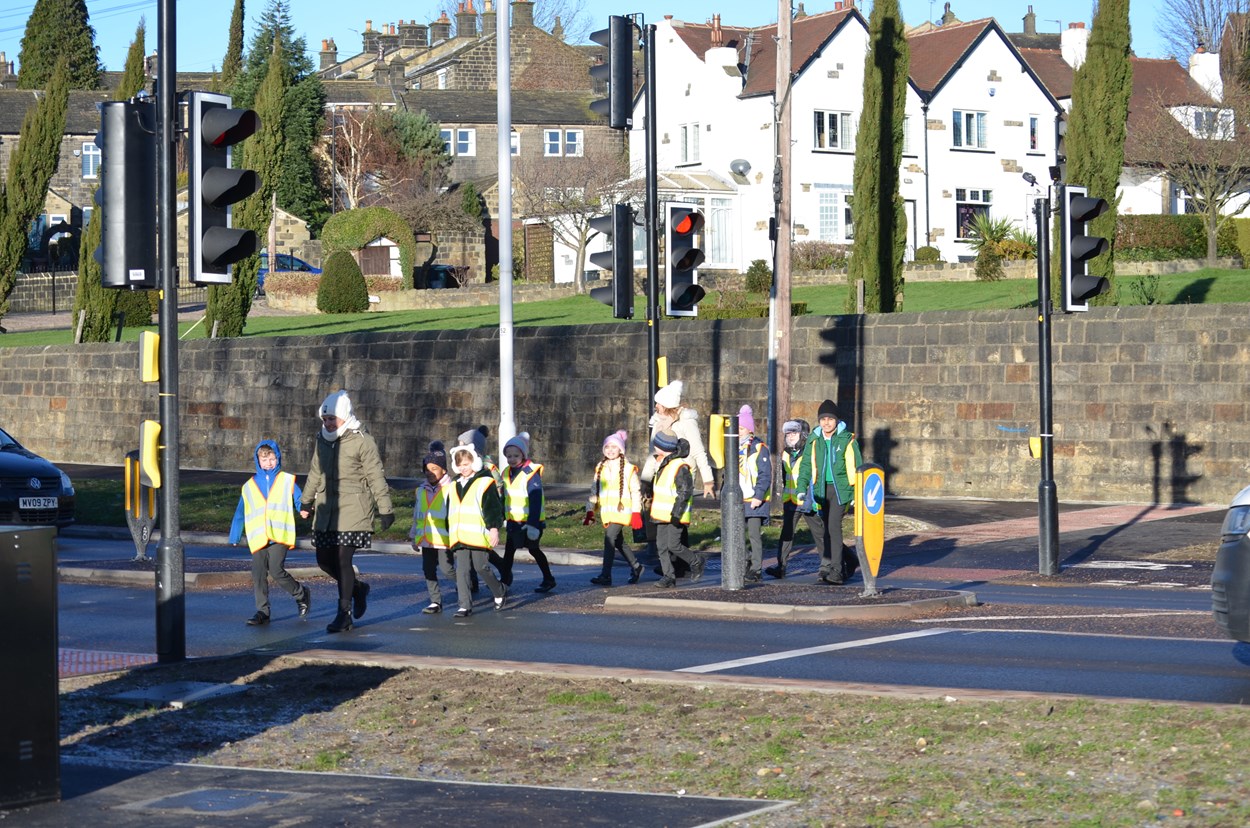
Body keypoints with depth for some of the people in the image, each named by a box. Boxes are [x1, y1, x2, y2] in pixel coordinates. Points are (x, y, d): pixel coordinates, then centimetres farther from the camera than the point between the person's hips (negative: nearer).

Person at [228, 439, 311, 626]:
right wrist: (234, 538, 20)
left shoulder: (287, 481, 9)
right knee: (258, 575, -1)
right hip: (258, 538, 4)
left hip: (280, 535, -4)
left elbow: (299, 500, 5)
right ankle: (262, 612, 5)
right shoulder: (249, 486, 16)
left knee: (276, 570, -14)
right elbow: (240, 514, 20)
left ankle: (302, 594, 9)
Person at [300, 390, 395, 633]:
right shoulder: (323, 440, 11)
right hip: (327, 510, 7)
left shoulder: (362, 441, -9)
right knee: (324, 560, 5)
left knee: (343, 559, -11)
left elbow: (376, 477, -8)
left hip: (353, 511, -7)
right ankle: (358, 588, 30)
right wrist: (306, 501, 33)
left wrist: (385, 510, -9)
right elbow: (316, 472, 25)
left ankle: (345, 614, -4)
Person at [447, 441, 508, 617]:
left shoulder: (485, 483, -2)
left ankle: (500, 592, 22)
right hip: (459, 537, 6)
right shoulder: (454, 486, 17)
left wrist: (494, 529, -12)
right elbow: (449, 513, 25)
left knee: (481, 567, -3)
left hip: (478, 535, -6)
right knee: (461, 570, -2)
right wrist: (450, 534, 25)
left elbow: (493, 508, -5)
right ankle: (465, 605, -2)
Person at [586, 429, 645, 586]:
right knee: (619, 542, 14)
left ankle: (606, 575, -19)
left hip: (622, 511, -6)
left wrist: (636, 514, -9)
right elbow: (594, 490, 14)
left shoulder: (628, 469, -5)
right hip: (606, 512, 6)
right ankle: (636, 566, 33)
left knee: (609, 538, -18)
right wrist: (590, 512, 9)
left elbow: (635, 492, -5)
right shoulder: (600, 468, 10)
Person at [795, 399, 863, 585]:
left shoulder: (847, 439, -3)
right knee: (823, 530, 7)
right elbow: (806, 465, 9)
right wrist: (801, 489, -3)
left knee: (833, 526, -15)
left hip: (840, 488, -5)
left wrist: (857, 492, -2)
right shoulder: (814, 440, 7)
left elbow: (857, 466, 1)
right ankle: (851, 559, 27)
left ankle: (836, 571, -12)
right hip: (821, 490, 5)